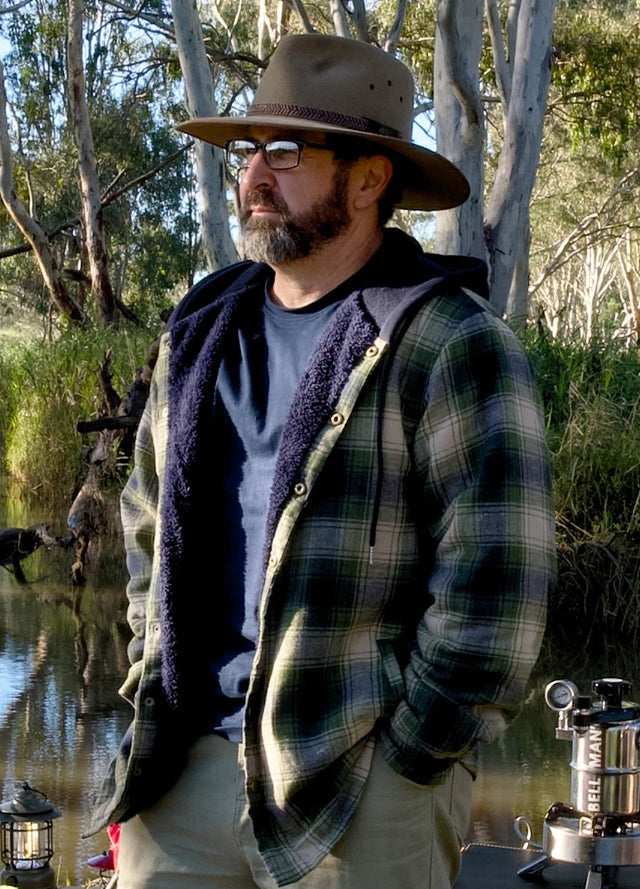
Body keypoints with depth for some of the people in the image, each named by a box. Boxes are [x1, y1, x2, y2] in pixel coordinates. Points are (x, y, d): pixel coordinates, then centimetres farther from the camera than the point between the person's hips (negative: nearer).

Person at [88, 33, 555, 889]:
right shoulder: (205, 331, 12)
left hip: (360, 783, -5)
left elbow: (494, 581, -13)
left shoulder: (452, 345, -9)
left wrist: (404, 754, -11)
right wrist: (156, 691, 12)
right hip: (191, 764, 6)